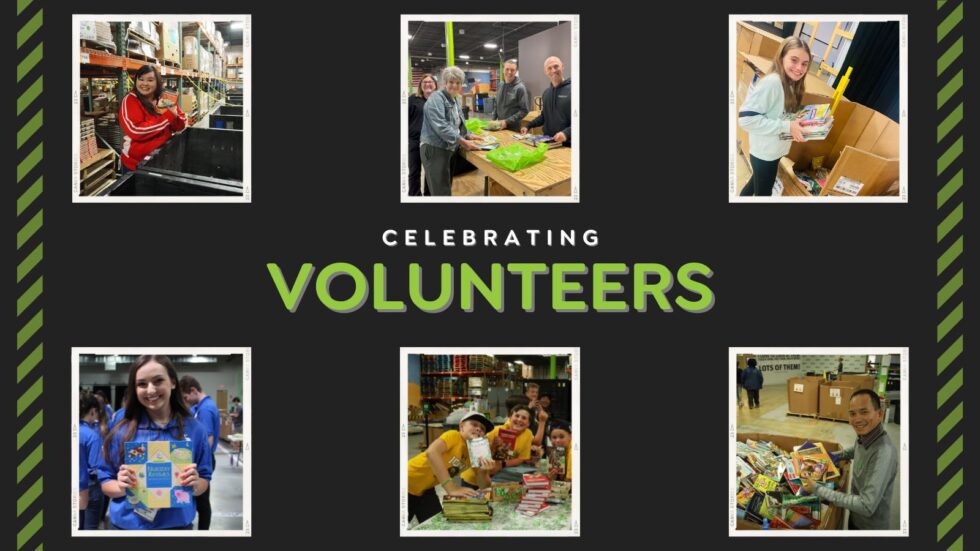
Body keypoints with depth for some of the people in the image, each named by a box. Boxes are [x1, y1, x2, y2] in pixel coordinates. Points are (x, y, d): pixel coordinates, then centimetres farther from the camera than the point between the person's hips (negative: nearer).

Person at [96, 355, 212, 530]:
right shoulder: (121, 431, -8)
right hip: (128, 525, 0)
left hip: (178, 524, 1)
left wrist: (195, 484, -20)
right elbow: (105, 483, -1)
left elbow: (204, 483, 1)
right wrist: (121, 487, -21)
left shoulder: (194, 429, -5)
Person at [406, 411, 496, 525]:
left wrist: (482, 472, -23)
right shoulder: (454, 436, -23)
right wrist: (452, 488, -46)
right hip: (409, 481, -7)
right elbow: (432, 452, -42)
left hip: (425, 488, 7)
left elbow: (484, 486, 0)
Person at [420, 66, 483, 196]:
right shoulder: (436, 99, -15)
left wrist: (468, 135, 3)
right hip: (435, 150, -10)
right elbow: (441, 127, -26)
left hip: (450, 150, 10)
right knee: (441, 192, -11)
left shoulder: (454, 101, 15)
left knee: (447, 188, 15)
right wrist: (463, 142, -26)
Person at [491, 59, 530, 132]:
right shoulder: (500, 86, 8)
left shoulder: (520, 88, -12)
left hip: (513, 129, -6)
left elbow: (524, 110, -15)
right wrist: (493, 119, 4)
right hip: (500, 127, 6)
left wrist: (507, 121, -20)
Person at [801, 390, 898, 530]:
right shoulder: (865, 436, -7)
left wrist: (817, 489, -31)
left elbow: (867, 507, -37)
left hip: (871, 528, -8)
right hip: (856, 518, 8)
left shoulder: (883, 453, -35)